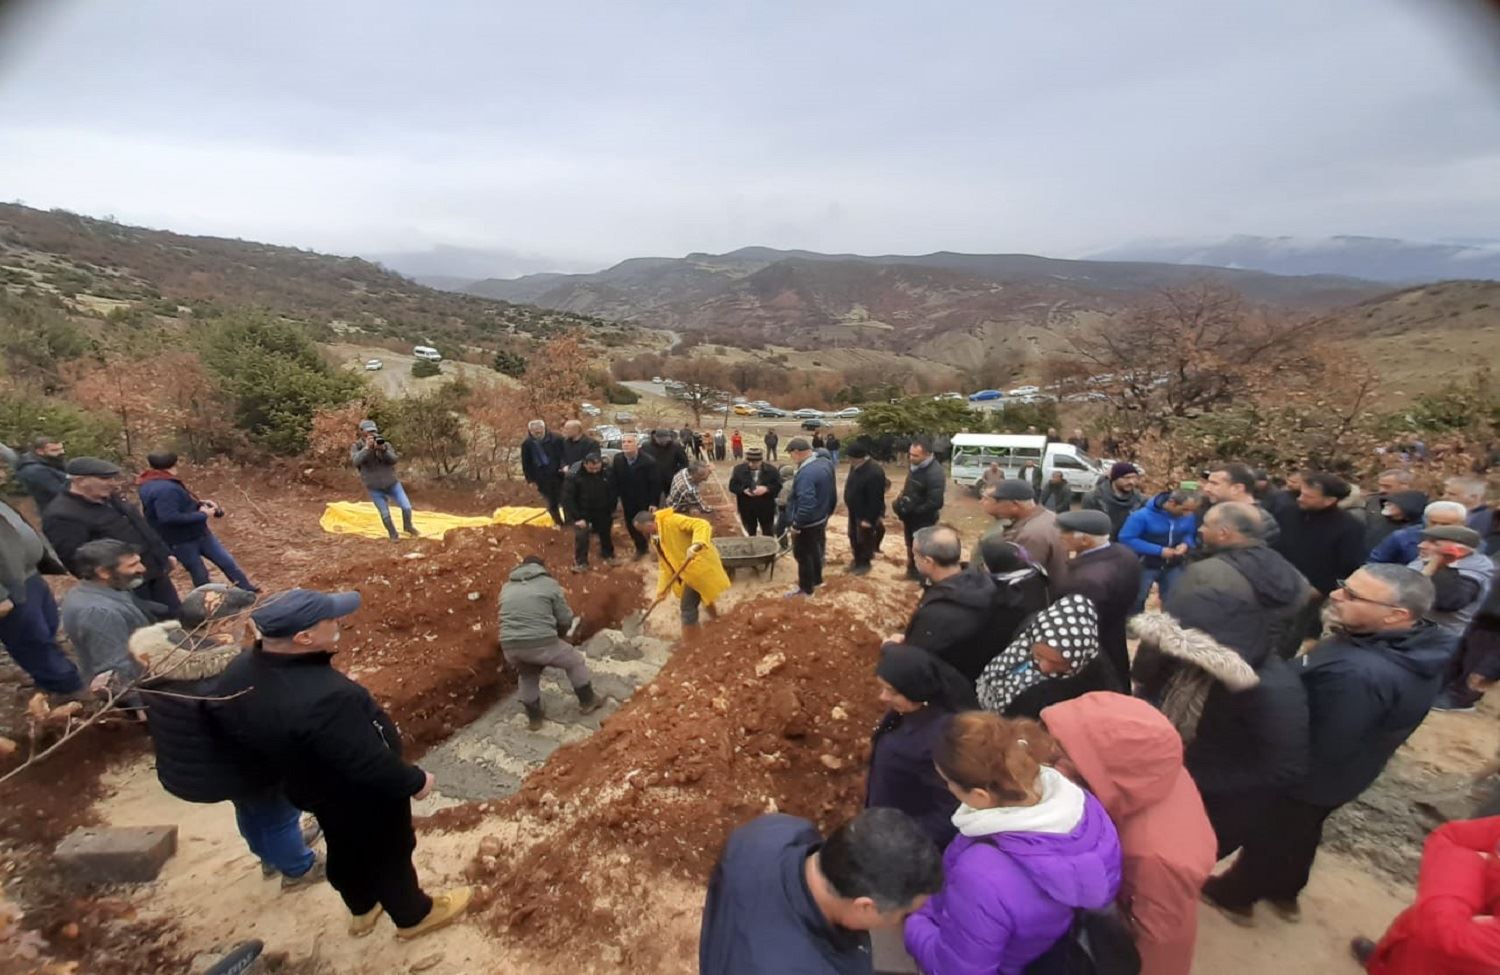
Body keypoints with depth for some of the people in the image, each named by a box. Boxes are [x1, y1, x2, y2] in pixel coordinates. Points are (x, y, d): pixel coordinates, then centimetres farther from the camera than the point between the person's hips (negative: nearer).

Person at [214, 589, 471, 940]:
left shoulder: (238, 673, -16)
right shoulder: (323, 698, -44)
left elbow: (233, 731, 4)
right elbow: (371, 765, -33)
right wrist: (415, 780, -15)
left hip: (309, 787, 7)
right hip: (363, 796, -7)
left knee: (347, 851, 31)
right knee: (388, 855, 20)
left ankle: (362, 911, 57)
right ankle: (414, 915, 45)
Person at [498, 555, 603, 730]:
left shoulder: (507, 587, 20)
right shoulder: (549, 583, 7)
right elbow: (565, 619, 7)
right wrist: (555, 635, 28)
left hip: (510, 647, 5)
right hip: (542, 643, -4)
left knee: (528, 676, 34)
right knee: (575, 662, 22)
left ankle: (534, 718, 42)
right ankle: (588, 702, 34)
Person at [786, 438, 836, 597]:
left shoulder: (806, 473, -32)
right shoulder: (825, 464, -1)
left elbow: (806, 504, -35)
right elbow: (832, 493, 9)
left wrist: (796, 525, -23)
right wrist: (828, 512, 20)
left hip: (807, 523, -9)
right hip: (821, 518, 9)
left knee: (802, 555, 9)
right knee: (815, 550, 26)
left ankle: (805, 588, 25)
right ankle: (816, 579, 44)